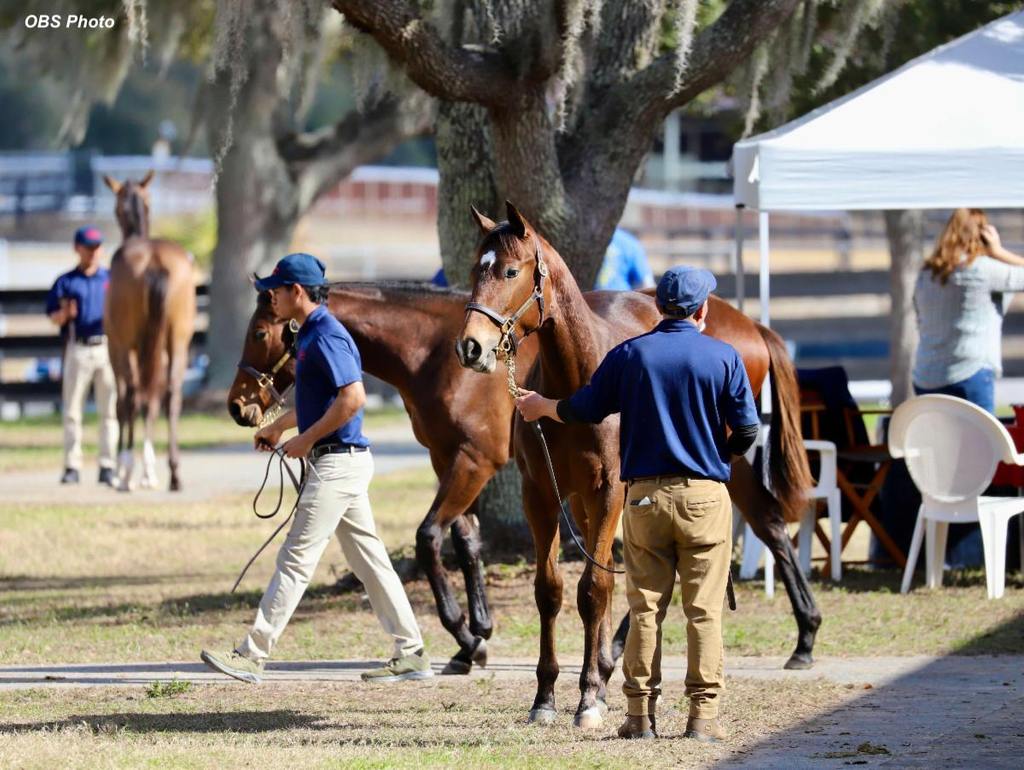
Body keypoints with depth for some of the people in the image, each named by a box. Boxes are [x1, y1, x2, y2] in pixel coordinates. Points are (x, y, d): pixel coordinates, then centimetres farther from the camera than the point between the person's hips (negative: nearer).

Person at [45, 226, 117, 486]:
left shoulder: (112, 279, 11)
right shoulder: (66, 282, 8)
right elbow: (54, 318, 4)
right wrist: (64, 314, -17)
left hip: (108, 348, 1)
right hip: (77, 350, -1)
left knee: (109, 410, 0)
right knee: (71, 410, -2)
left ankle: (107, 467, 4)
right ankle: (72, 467, 3)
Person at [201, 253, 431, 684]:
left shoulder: (326, 336, -16)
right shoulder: (310, 335, 16)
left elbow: (353, 398, -26)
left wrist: (307, 439, -19)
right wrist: (279, 426, 32)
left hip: (338, 461, -11)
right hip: (340, 461, 11)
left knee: (297, 559, -9)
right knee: (369, 560, 10)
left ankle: (253, 656, -8)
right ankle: (410, 654, 12)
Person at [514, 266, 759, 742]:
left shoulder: (629, 354, 1)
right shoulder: (723, 358, -3)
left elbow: (584, 409, 5)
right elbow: (747, 430, -3)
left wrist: (540, 407, 25)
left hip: (645, 494, 2)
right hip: (705, 495, -2)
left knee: (645, 607, 6)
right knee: (704, 610, 1)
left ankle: (640, 714, 6)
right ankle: (703, 715, -2)